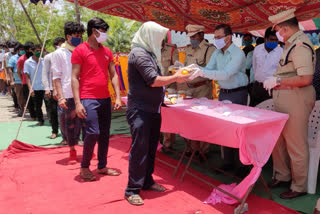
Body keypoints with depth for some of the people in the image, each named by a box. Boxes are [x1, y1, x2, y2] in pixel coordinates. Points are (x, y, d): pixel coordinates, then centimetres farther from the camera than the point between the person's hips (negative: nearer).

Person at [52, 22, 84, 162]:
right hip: (67, 96, -2)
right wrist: (60, 96, -10)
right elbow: (56, 77, -2)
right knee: (69, 124, 5)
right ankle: (72, 152, 21)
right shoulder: (58, 54, 2)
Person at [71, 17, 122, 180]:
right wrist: (77, 102, -15)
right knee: (92, 133, -11)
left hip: (105, 99, 6)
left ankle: (102, 166, 22)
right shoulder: (80, 51, -5)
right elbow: (75, 78, -8)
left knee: (105, 134, 10)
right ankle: (84, 167, 9)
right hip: (89, 99, -6)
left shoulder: (107, 52, 13)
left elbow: (113, 75, 14)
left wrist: (118, 97, 5)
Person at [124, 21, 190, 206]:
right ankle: (132, 190, 4)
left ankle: (147, 181, 28)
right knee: (139, 149, -6)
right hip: (140, 110, -9)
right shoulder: (139, 54, -14)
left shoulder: (149, 53, 16)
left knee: (151, 147, 15)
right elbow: (153, 80, -20)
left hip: (153, 109, 9)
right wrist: (175, 78, -8)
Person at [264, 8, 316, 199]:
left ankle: (299, 187, 17)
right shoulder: (293, 43, 13)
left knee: (296, 146, 2)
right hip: (284, 99, 10)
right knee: (278, 141, 18)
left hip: (296, 99, -10)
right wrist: (276, 81, 13)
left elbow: (306, 78, -26)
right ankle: (282, 176, 34)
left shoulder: (300, 45, -18)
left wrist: (278, 80, -19)